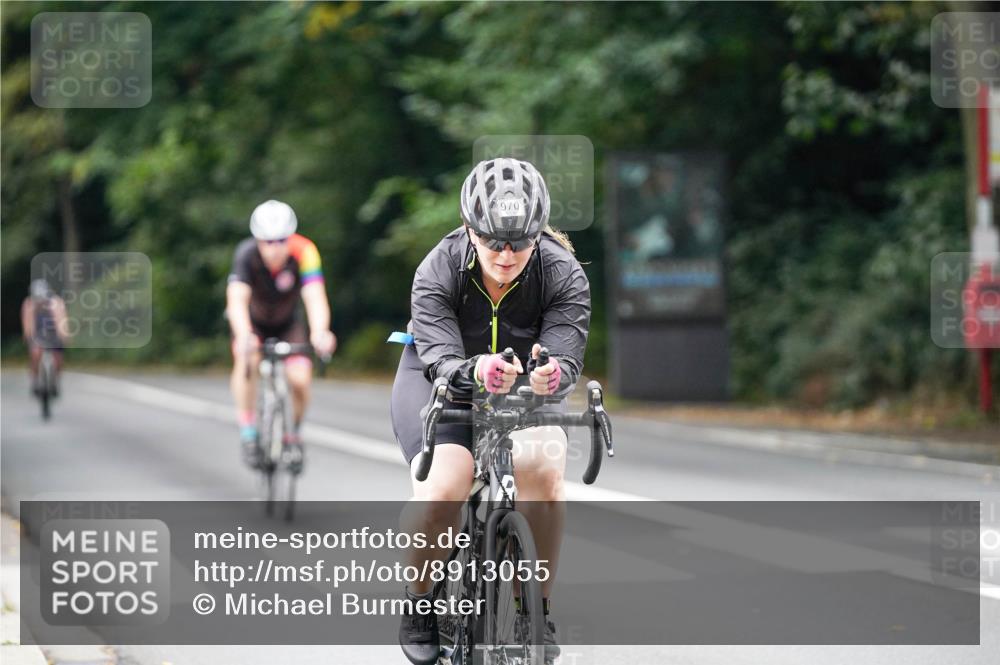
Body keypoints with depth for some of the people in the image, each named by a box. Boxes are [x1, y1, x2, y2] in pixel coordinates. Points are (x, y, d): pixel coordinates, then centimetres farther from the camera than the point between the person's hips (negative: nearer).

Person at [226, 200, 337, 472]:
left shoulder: (303, 252, -32)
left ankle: (293, 435, 9)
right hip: (252, 320, -1)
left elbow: (315, 297, -44)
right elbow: (237, 300, -45)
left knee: (300, 379, -19)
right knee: (247, 359, -32)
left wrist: (319, 333, -64)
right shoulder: (247, 254, -33)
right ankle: (248, 430, -15)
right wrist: (244, 335, -65)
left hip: (287, 322, 1)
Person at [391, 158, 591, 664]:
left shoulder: (564, 276, -23)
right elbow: (441, 359, -36)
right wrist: (475, 373, -59)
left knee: (542, 469, -30)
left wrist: (551, 375, -56)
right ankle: (420, 605, -4)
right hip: (441, 378, -1)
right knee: (445, 484, -30)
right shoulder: (439, 271, -25)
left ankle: (537, 611, -12)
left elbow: (567, 360, -31)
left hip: (526, 390, 1)